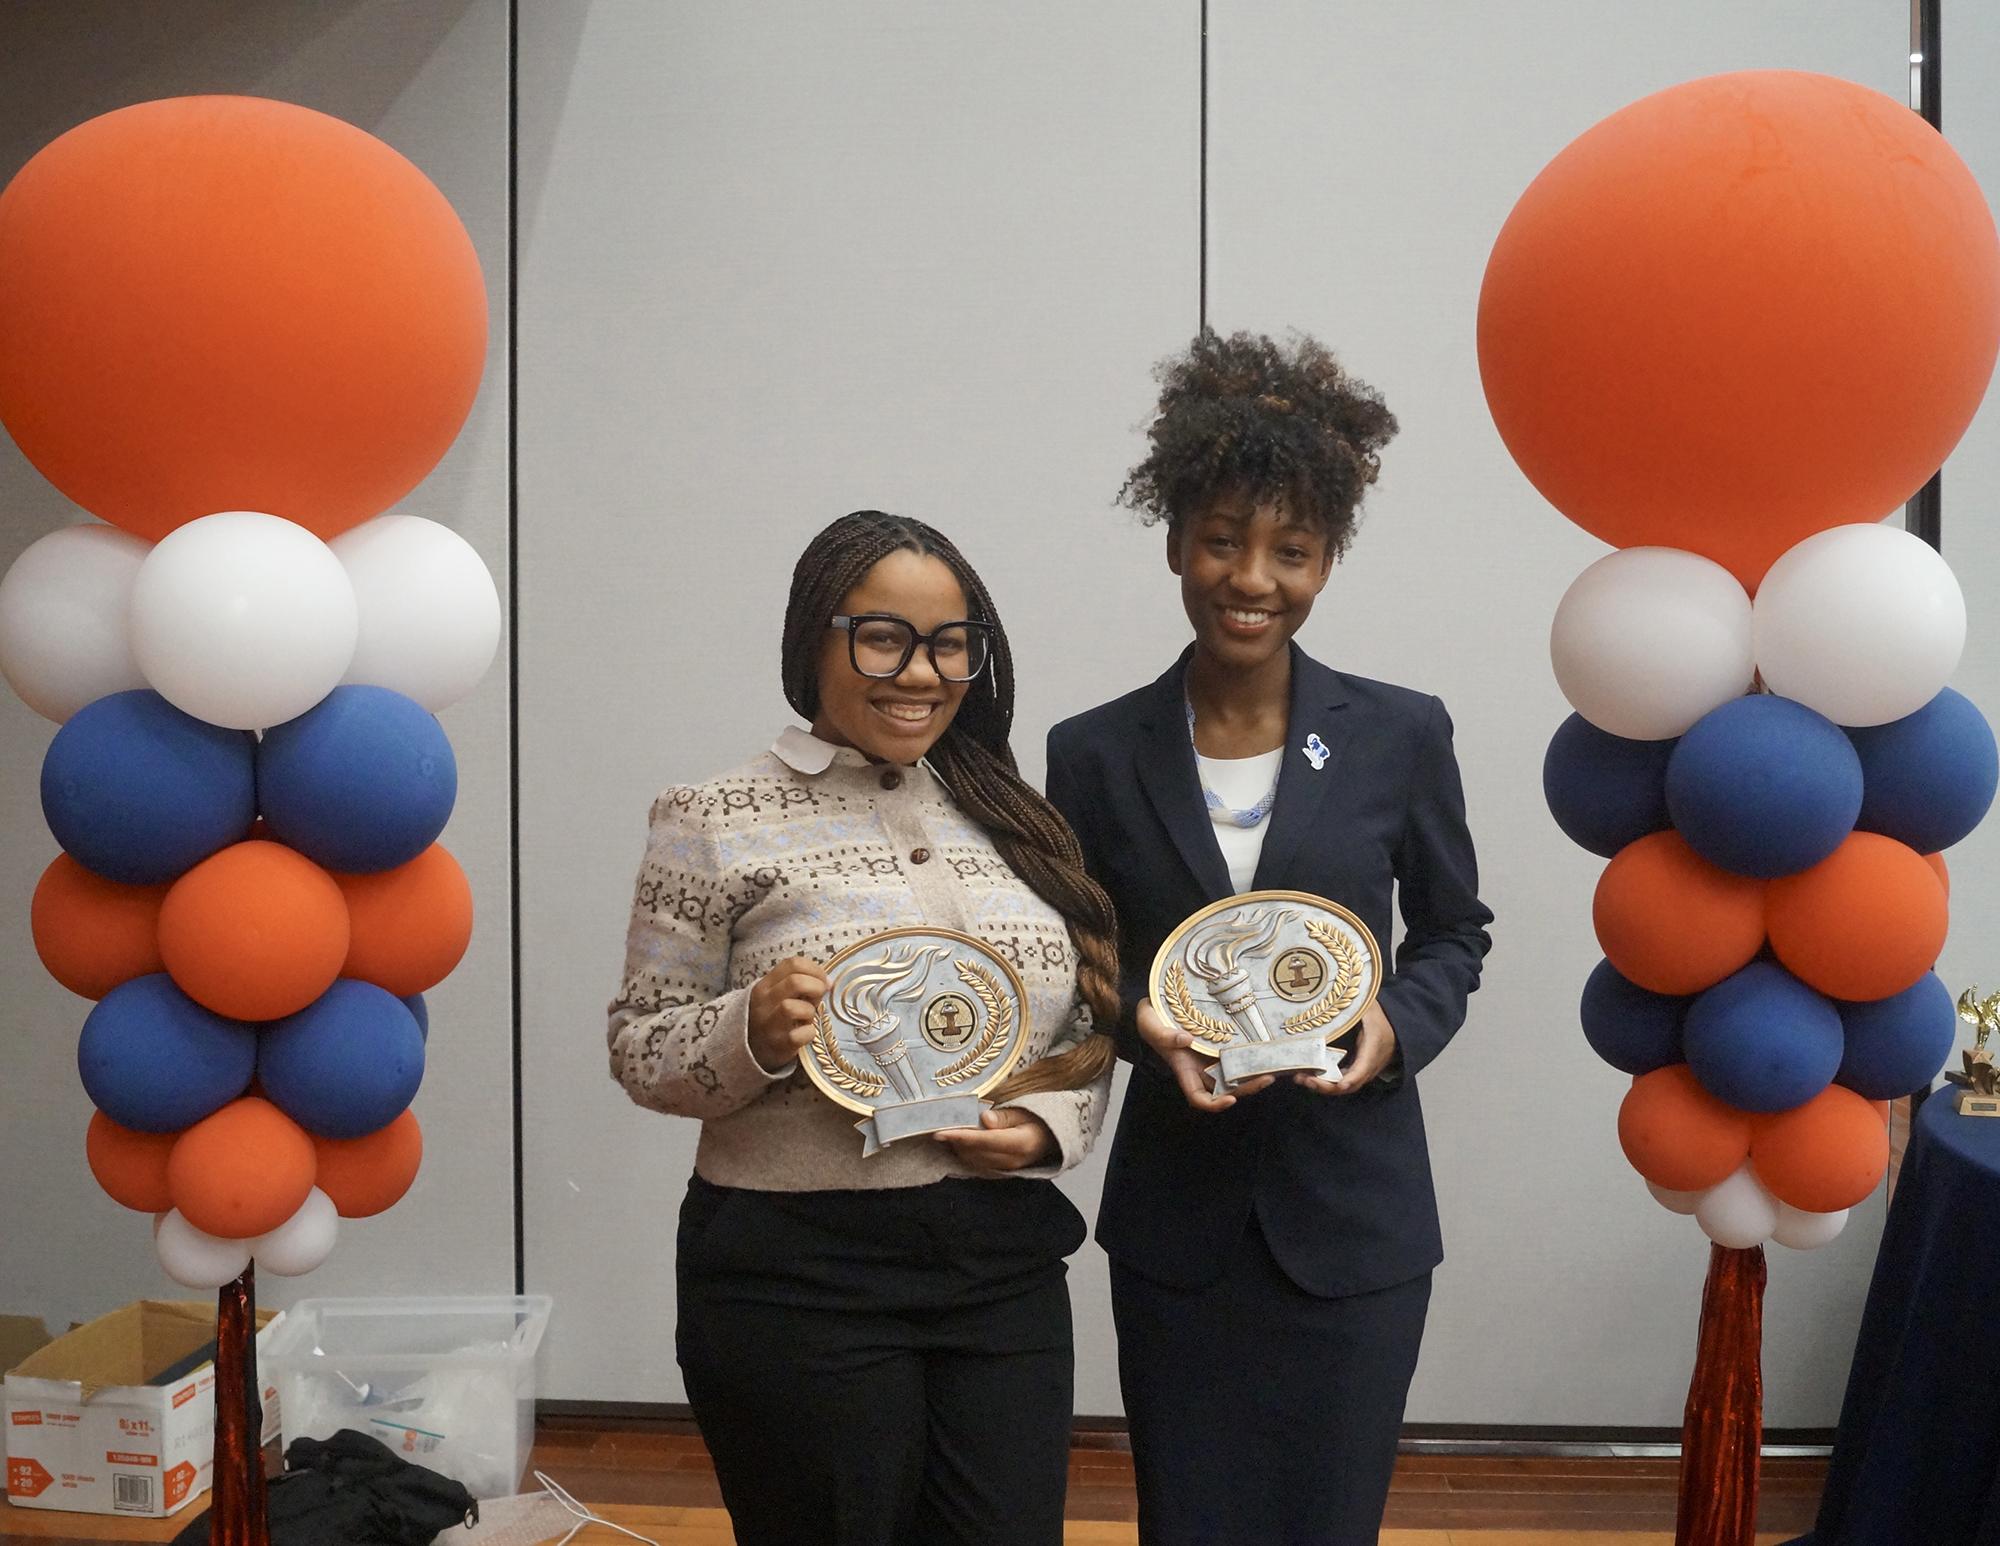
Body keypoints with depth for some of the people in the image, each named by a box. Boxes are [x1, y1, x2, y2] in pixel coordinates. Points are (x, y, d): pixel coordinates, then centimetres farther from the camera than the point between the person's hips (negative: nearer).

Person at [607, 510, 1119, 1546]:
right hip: (795, 1275, -3)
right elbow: (639, 1053, -1)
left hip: (1006, 1263, 4)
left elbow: (1090, 1026, 15)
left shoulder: (1012, 820, 9)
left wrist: (1052, 1120, -5)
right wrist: (751, 1031, -21)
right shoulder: (717, 825, -3)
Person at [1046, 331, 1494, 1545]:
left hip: (1354, 1215, 0)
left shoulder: (1401, 738, -5)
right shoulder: (1097, 754, -3)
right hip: (1178, 1216, 1)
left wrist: (1397, 1027, -13)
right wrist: (1139, 1020, -15)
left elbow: (1454, 931, 7)